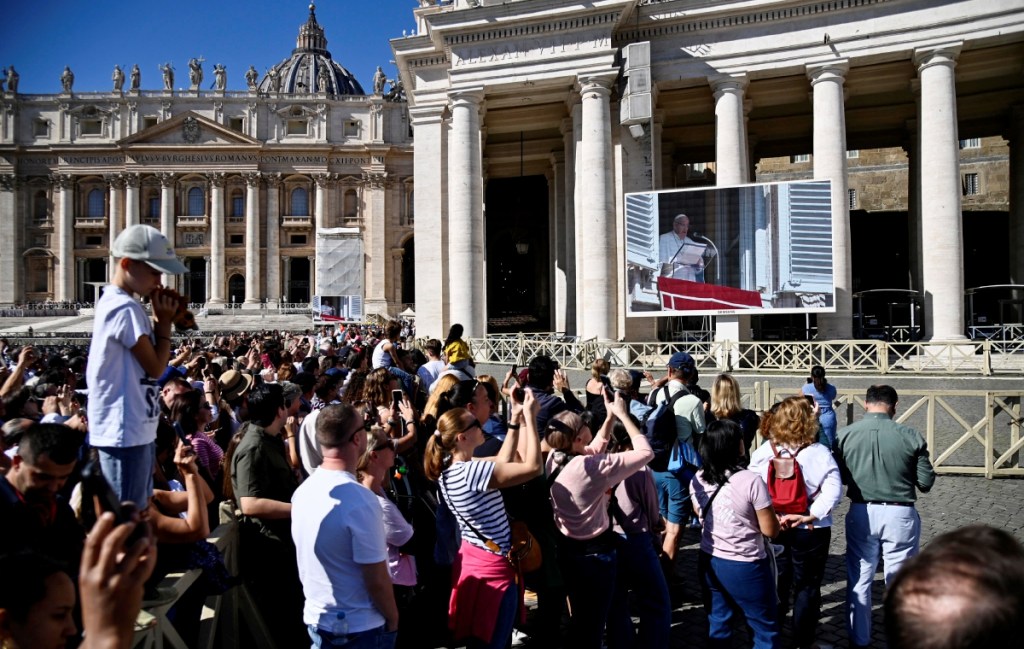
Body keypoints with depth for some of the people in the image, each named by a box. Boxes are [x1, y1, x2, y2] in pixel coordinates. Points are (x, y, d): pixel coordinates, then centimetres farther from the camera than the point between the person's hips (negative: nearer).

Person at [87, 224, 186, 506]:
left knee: (137, 510, 19)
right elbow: (155, 367, -16)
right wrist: (164, 321, -7)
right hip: (125, 431, -10)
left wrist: (158, 320, 4)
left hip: (134, 429, 10)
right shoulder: (125, 308, -18)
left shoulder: (115, 303, 13)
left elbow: (146, 354, 16)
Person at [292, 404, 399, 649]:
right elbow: (377, 581, -22)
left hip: (316, 618, 7)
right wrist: (393, 619, -7)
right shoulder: (360, 500, -27)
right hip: (361, 627, -7)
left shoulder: (302, 491, -4)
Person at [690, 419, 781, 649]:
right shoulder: (751, 481, -21)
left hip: (710, 563, 5)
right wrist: (774, 516, 7)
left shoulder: (697, 481, -3)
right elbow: (770, 530, -13)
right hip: (746, 567, -5)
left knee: (717, 626, 17)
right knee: (765, 629, 14)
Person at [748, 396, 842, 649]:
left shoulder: (763, 451, -5)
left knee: (775, 584, 18)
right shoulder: (819, 453, -13)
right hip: (810, 532, -3)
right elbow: (834, 490, -22)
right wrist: (810, 515, -20)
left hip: (772, 528, 3)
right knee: (807, 587, 13)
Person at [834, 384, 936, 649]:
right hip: (900, 514, -1)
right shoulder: (910, 436, -11)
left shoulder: (844, 435, -7)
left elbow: (839, 478, 3)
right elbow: (926, 482, -4)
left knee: (858, 580, 15)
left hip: (861, 513, 2)